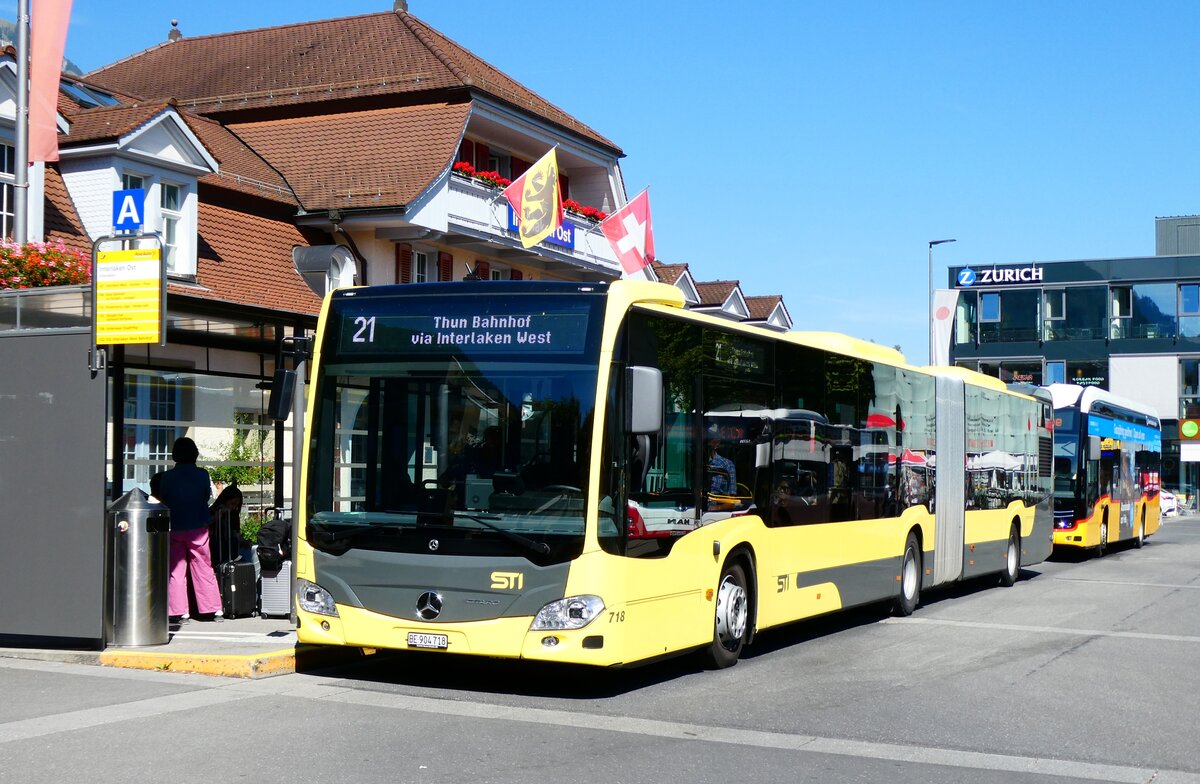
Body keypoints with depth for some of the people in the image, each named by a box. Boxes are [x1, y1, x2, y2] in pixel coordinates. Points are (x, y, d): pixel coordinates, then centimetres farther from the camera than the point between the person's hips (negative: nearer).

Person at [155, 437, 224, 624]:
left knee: (176, 571, 7)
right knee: (204, 570, 7)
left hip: (175, 529, 0)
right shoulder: (202, 474, -7)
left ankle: (179, 612, 3)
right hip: (198, 528, 0)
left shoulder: (166, 477, -4)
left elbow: (163, 500, 5)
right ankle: (215, 610, 9)